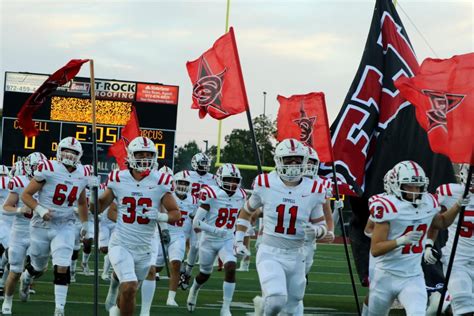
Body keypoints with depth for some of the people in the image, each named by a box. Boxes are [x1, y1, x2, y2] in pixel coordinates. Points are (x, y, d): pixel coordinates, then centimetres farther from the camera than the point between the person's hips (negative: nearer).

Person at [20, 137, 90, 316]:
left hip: (65, 227, 2)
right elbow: (26, 195, -10)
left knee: (62, 268, -13)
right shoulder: (48, 169, -14)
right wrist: (40, 209, -24)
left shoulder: (82, 174, 2)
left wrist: (85, 224, 20)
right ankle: (26, 277, 51)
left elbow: (82, 202, 20)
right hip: (42, 225, -2)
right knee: (39, 267, 15)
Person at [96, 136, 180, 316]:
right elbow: (100, 206, 9)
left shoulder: (160, 183, -5)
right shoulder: (118, 180, -3)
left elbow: (176, 214, -1)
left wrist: (160, 216, -21)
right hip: (121, 245, -2)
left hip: (144, 248, 2)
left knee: (128, 291, 16)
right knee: (129, 288, -21)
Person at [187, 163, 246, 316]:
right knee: (205, 274, 15)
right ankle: (194, 290, 51)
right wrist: (215, 231, -32)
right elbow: (196, 223, -21)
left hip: (228, 241, 3)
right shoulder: (211, 194, -20)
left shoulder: (240, 196, -3)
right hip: (209, 240, -3)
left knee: (231, 268, -21)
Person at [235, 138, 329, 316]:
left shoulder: (313, 191, -3)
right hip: (269, 254, -3)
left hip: (295, 256, 3)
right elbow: (246, 211, 12)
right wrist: (238, 240, 8)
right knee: (276, 301, -25)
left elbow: (321, 225, 8)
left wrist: (316, 231, -15)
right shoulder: (266, 185, -6)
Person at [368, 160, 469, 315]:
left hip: (413, 277, 3)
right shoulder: (387, 208, -18)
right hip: (386, 276, -3)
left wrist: (458, 206, 8)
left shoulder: (428, 203, -1)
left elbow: (441, 222, 24)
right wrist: (402, 240, -35)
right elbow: (375, 250, -21)